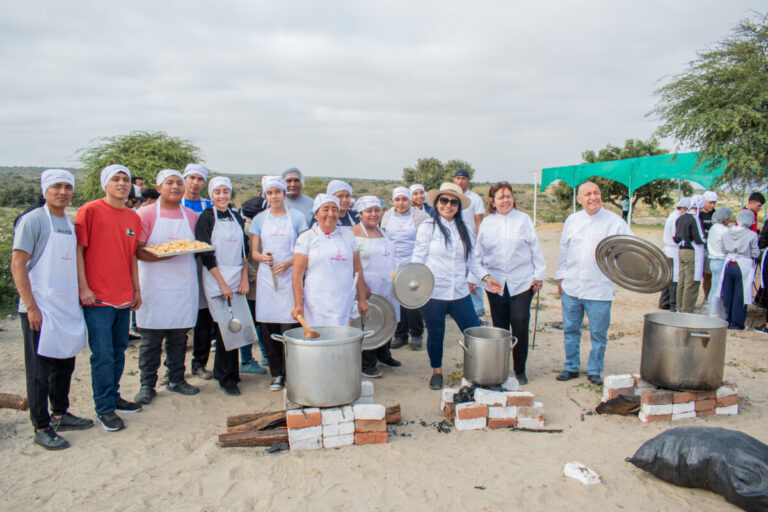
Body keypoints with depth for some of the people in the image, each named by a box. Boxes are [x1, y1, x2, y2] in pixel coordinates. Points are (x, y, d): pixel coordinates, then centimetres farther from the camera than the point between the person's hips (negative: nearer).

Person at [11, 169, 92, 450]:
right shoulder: (32, 220, -10)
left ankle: (60, 414, 31)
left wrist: (80, 294, 14)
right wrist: (31, 306, -18)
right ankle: (41, 427, 12)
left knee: (65, 363, 16)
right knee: (40, 370, 2)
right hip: (41, 309, -7)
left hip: (68, 307, 7)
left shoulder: (69, 223, 12)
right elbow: (17, 264, -14)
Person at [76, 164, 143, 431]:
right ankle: (104, 409, 9)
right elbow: (78, 250, -8)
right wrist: (83, 287, -12)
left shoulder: (133, 217, 11)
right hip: (98, 298, -6)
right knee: (103, 355, -3)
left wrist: (136, 290, 17)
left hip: (124, 298, 6)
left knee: (119, 351, 14)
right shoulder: (90, 211, -6)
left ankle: (113, 396, 29)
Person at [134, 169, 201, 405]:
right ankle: (147, 385, 13)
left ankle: (176, 380, 23)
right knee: (151, 339, 1)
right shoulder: (146, 214, 0)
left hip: (184, 285, 3)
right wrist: (163, 254, -22)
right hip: (155, 286, -3)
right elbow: (137, 250, -7)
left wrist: (188, 250, -1)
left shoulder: (191, 216, 11)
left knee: (179, 337, 10)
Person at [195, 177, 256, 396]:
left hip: (237, 279, 5)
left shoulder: (236, 218, 12)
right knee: (226, 327, -8)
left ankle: (221, 372, 22)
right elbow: (206, 254, -8)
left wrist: (244, 278, 1)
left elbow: (244, 250, 12)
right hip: (215, 279, -5)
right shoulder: (206, 218, -3)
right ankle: (227, 378, 6)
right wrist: (222, 283, -12)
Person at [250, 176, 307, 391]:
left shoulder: (297, 217, 4)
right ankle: (276, 375, 15)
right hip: (267, 278, 3)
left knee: (290, 327, -8)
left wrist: (288, 262, -13)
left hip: (290, 277, -2)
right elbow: (254, 252, 12)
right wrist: (263, 257, -10)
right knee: (269, 329, 3)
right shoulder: (260, 219, 11)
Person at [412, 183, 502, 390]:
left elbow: (471, 259, 16)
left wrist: (486, 277, 4)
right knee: (436, 333, 10)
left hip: (459, 292, 4)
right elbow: (418, 258, -4)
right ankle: (436, 371, 30)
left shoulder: (464, 229, 11)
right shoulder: (427, 227, -2)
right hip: (433, 293, -4)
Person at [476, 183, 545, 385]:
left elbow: (535, 248, 5)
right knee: (499, 327, 8)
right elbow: (479, 253, 13)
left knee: (520, 324, -6)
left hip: (521, 281, -2)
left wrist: (539, 275, 2)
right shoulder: (486, 223, 8)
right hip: (495, 282, 2)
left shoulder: (523, 219, 3)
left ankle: (520, 370, 9)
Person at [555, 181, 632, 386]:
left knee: (598, 332, 4)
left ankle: (594, 370, 21)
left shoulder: (614, 221, -1)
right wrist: (561, 277, 14)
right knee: (570, 329, 11)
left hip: (600, 289, -3)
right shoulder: (572, 220, 9)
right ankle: (571, 367, 25)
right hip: (571, 286, 3)